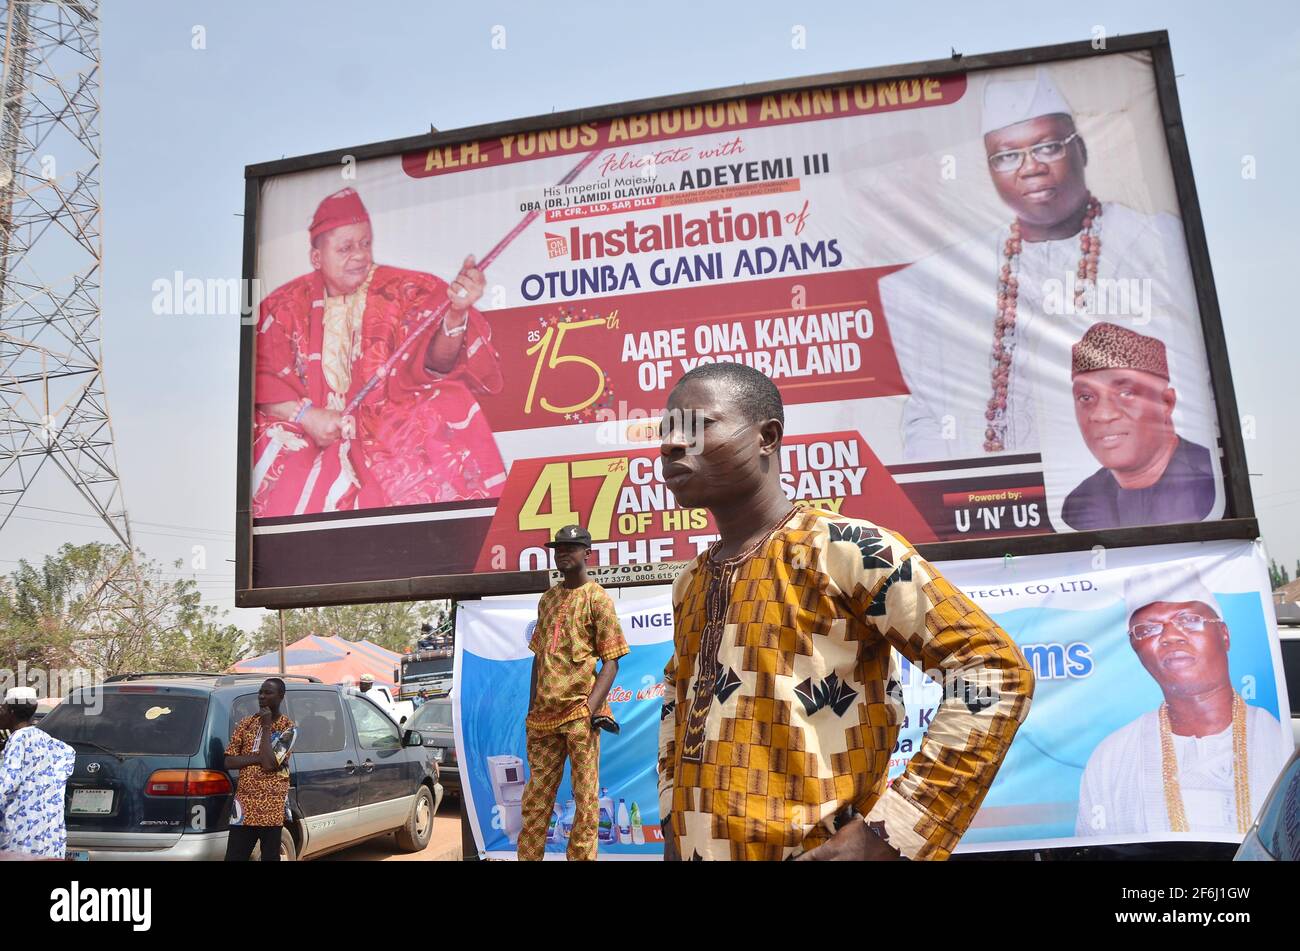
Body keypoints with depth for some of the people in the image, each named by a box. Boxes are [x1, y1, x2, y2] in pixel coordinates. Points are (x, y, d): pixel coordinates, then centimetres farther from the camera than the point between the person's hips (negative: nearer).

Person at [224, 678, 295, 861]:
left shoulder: (288, 727, -5)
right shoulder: (245, 723, 8)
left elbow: (269, 763, -18)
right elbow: (228, 762, 2)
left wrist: (266, 726, -12)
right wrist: (257, 758, -12)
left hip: (272, 807, -4)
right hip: (245, 803, 4)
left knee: (270, 857, 5)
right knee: (233, 857, 5)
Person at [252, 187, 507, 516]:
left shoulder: (405, 291, 0)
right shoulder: (288, 305, 5)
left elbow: (437, 361, -15)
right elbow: (259, 374, -2)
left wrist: (455, 314, -36)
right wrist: (306, 415, -20)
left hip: (391, 432, 0)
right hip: (310, 437, 0)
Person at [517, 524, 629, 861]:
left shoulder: (597, 598, -2)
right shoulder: (547, 598, 16)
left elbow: (611, 662, -6)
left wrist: (590, 709, -16)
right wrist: (532, 710, 14)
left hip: (579, 713, -6)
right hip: (544, 716, 6)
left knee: (585, 798, 0)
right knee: (534, 801, 11)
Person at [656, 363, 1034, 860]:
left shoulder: (845, 549, -14)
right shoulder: (689, 583, 5)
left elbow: (995, 671, -16)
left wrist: (889, 833, -18)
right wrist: (672, 819, 10)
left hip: (811, 852, -6)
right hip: (696, 849, 6)